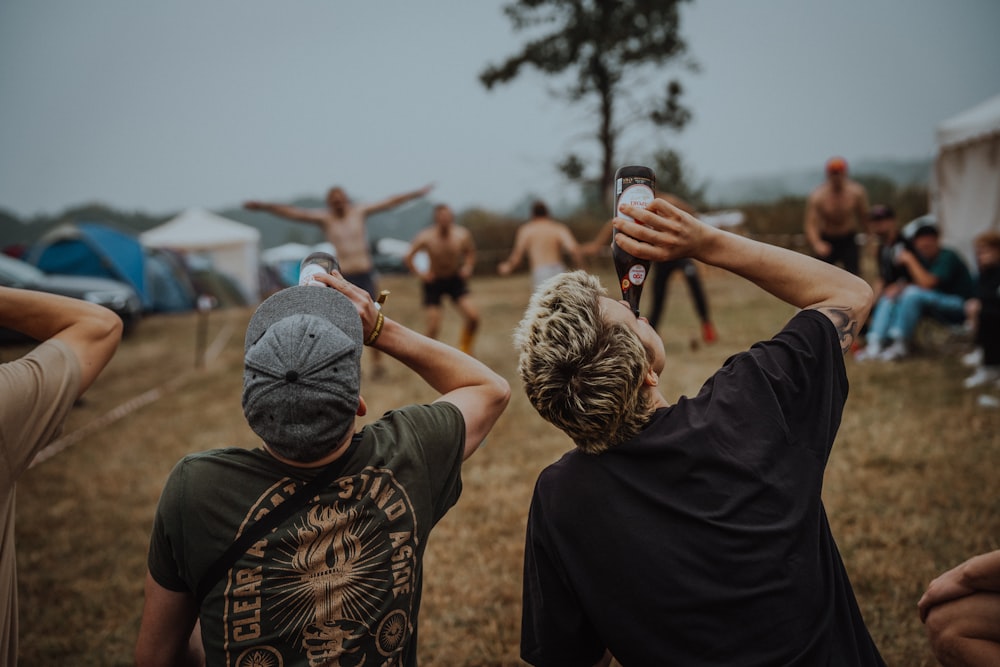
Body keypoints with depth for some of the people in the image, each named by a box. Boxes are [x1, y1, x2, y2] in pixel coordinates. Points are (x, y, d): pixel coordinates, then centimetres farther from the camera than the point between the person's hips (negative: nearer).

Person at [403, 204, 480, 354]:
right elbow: (408, 257, -7)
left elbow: (470, 252, 8)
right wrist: (420, 273, -16)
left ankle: (465, 347, 14)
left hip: (455, 279, 2)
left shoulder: (462, 235, -13)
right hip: (434, 281, -2)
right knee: (433, 328, -6)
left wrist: (468, 266, -8)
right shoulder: (425, 237, -18)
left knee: (473, 316, -14)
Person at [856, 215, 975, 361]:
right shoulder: (922, 259, 11)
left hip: (958, 307, -8)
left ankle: (900, 345, -29)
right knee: (888, 300, -4)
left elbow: (927, 283, -24)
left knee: (913, 294, -31)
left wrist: (910, 260, -15)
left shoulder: (947, 257, -13)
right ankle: (875, 344, -23)